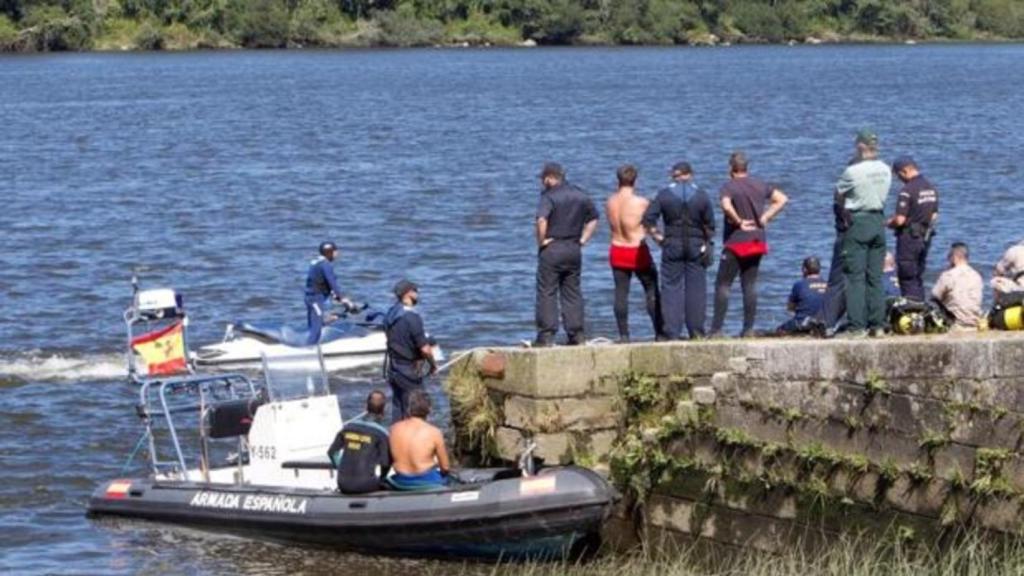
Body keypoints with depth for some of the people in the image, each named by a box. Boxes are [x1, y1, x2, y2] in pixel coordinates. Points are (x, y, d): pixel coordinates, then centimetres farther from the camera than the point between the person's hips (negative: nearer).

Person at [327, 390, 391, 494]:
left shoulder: (349, 426, 6)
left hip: (344, 485, 4)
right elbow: (385, 463, -10)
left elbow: (331, 452, 11)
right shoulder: (381, 432, -8)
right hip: (366, 485, -4)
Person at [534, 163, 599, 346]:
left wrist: (541, 241, -14)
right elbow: (593, 219, 17)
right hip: (574, 249, 6)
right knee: (572, 293, 11)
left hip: (552, 248, -6)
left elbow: (542, 220, -27)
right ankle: (576, 334, 9)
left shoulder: (549, 196, -11)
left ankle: (547, 335, -6)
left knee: (547, 292, -2)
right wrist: (582, 239, 14)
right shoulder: (580, 195, 10)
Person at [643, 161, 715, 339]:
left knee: (671, 287, 2)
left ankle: (672, 333, -2)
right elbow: (710, 225, -1)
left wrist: (658, 237, 2)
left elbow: (648, 219, -7)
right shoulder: (701, 195, 1)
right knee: (696, 288, 5)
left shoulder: (665, 194, -1)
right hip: (696, 246, 1)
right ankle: (696, 331, 5)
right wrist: (707, 243, 12)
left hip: (672, 246, 0)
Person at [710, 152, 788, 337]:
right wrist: (765, 217, 4)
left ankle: (717, 329, -6)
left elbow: (726, 205, -30)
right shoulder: (760, 186, 8)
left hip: (736, 242, -6)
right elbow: (782, 199, 8)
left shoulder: (729, 187, -11)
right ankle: (749, 328, 6)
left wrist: (739, 222, -15)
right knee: (750, 285, 9)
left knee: (723, 285, -1)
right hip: (757, 241, 6)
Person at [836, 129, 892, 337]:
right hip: (878, 220, 6)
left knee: (855, 277, -4)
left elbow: (838, 194, -1)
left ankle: (857, 326, -8)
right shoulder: (885, 170, 4)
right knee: (875, 277, 10)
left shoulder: (853, 171, -14)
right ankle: (877, 325, 9)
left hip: (857, 221, -6)